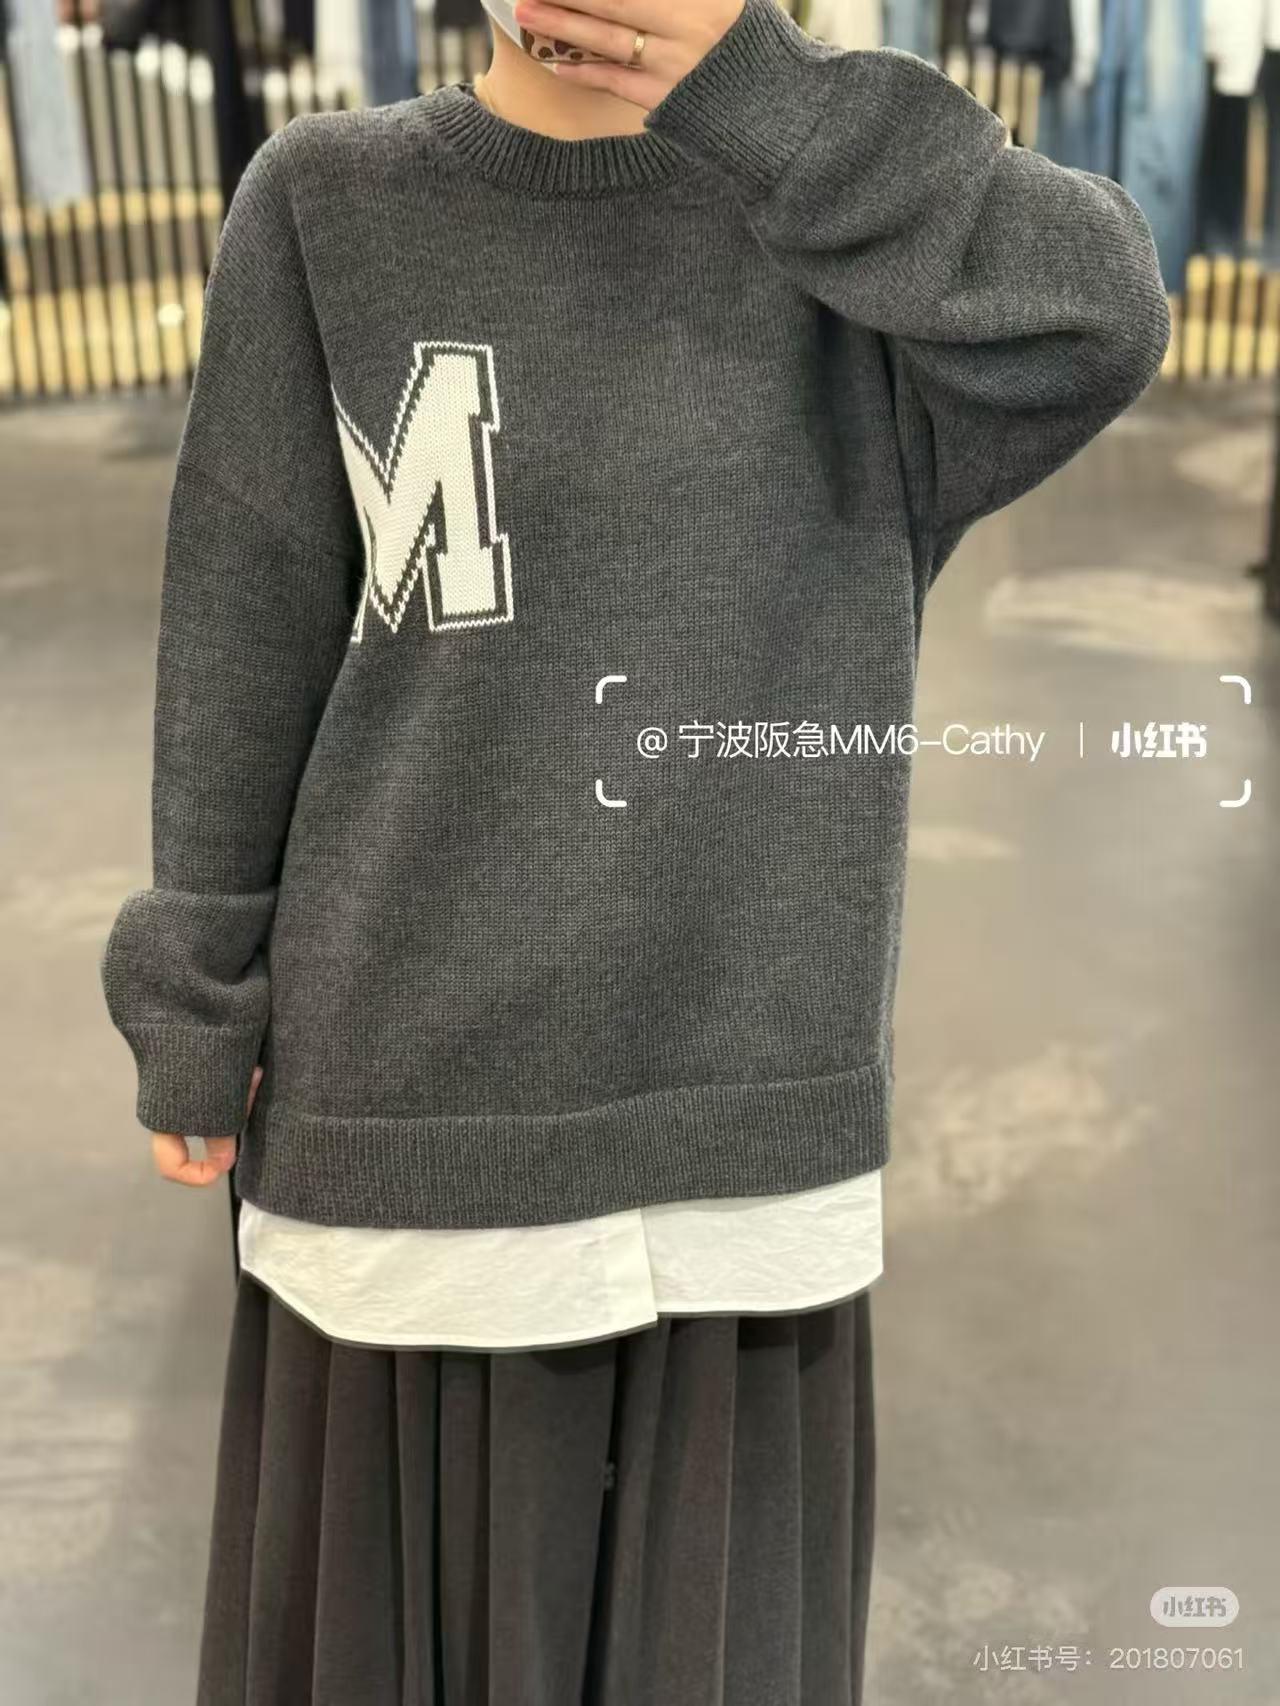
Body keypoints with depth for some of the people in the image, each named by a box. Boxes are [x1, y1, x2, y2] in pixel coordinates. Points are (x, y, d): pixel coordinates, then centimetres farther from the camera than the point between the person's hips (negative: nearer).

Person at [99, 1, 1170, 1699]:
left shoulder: (837, 203, 1)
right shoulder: (328, 209, -2)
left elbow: (1093, 325, -17)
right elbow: (245, 638, 0)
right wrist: (197, 1014, 1)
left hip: (747, 1079, 1)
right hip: (421, 1079, 0)